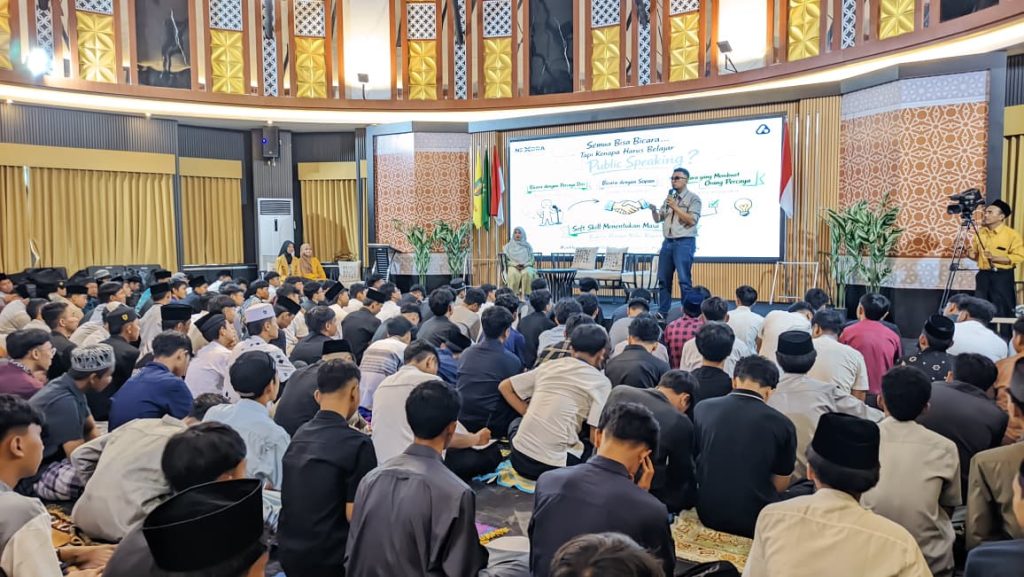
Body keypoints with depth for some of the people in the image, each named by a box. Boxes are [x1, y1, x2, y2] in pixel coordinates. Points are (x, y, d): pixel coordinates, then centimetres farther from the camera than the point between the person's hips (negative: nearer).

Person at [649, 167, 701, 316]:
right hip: (668, 242, 6)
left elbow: (692, 220, -13)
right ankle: (662, 312, 14)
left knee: (684, 279, -9)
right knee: (663, 279, 7)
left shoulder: (693, 198, -1)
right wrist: (654, 210, -4)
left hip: (685, 242, -6)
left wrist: (675, 207, -14)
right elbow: (658, 219, 17)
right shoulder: (669, 198, 17)